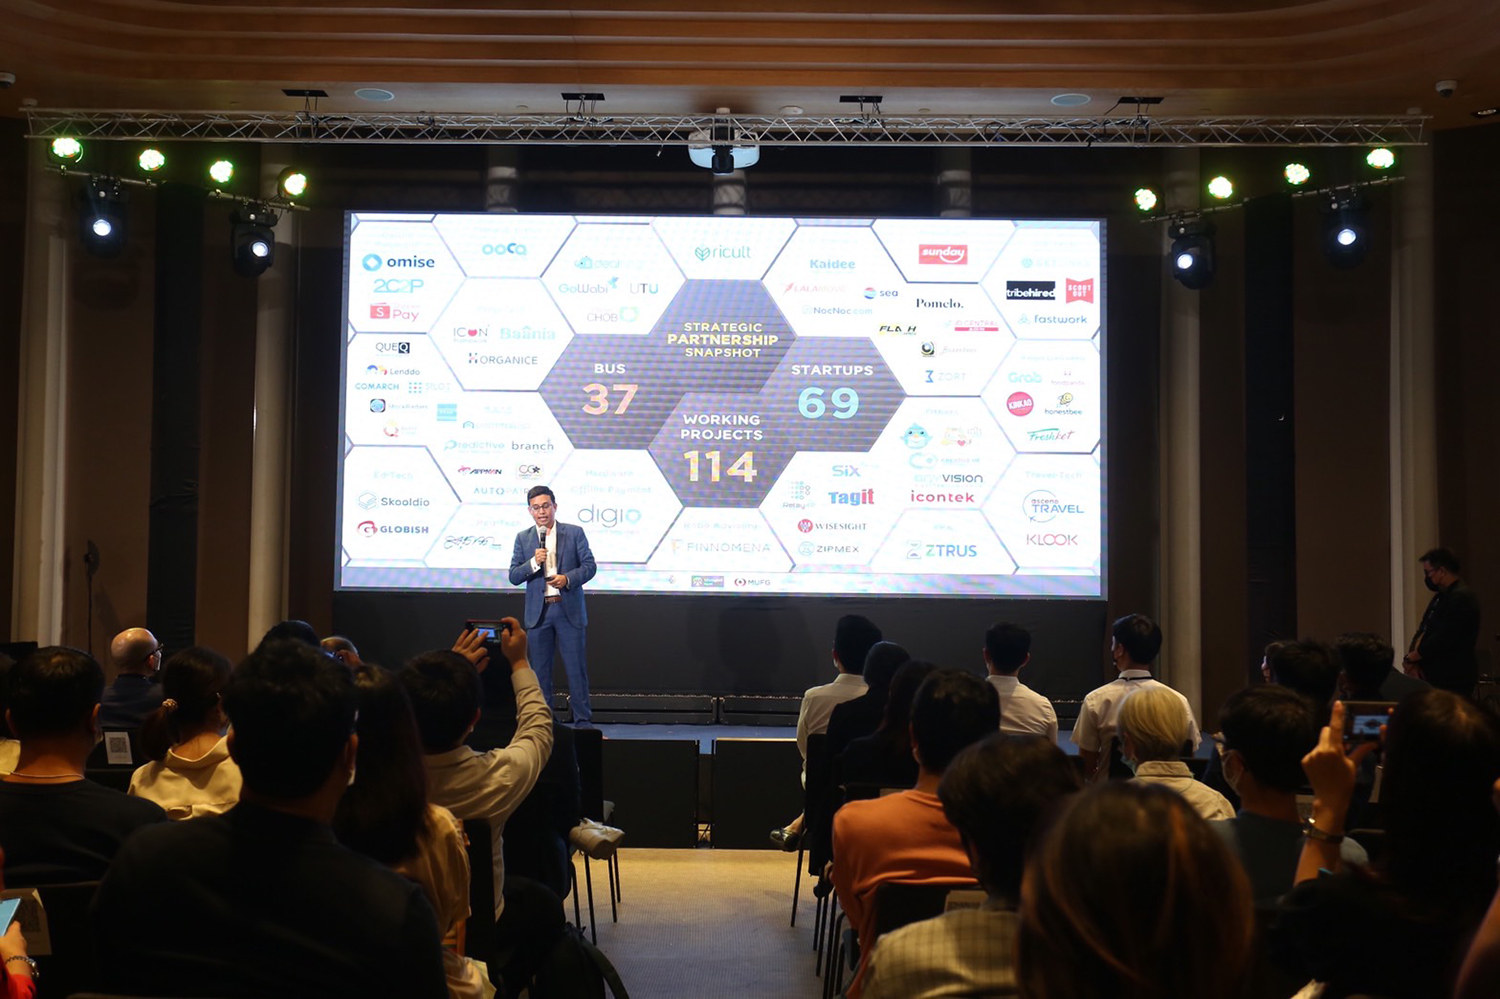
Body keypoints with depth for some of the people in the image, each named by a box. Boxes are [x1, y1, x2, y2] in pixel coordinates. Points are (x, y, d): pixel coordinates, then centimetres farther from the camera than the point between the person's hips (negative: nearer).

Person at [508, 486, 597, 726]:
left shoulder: (574, 533, 4)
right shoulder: (523, 538, 9)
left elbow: (589, 566, 0)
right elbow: (513, 576, 3)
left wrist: (568, 578, -16)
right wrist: (533, 563, -14)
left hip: (569, 610, -2)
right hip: (538, 612, 2)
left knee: (576, 666, -1)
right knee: (541, 669, 7)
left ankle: (583, 720, 6)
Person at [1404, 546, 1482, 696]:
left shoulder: (1462, 597, -15)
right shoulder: (1440, 596, 16)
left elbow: (1443, 638, -22)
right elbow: (1423, 630, 13)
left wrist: (1412, 657, -10)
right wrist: (1412, 658, -4)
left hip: (1452, 679, -9)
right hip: (1434, 675, 9)